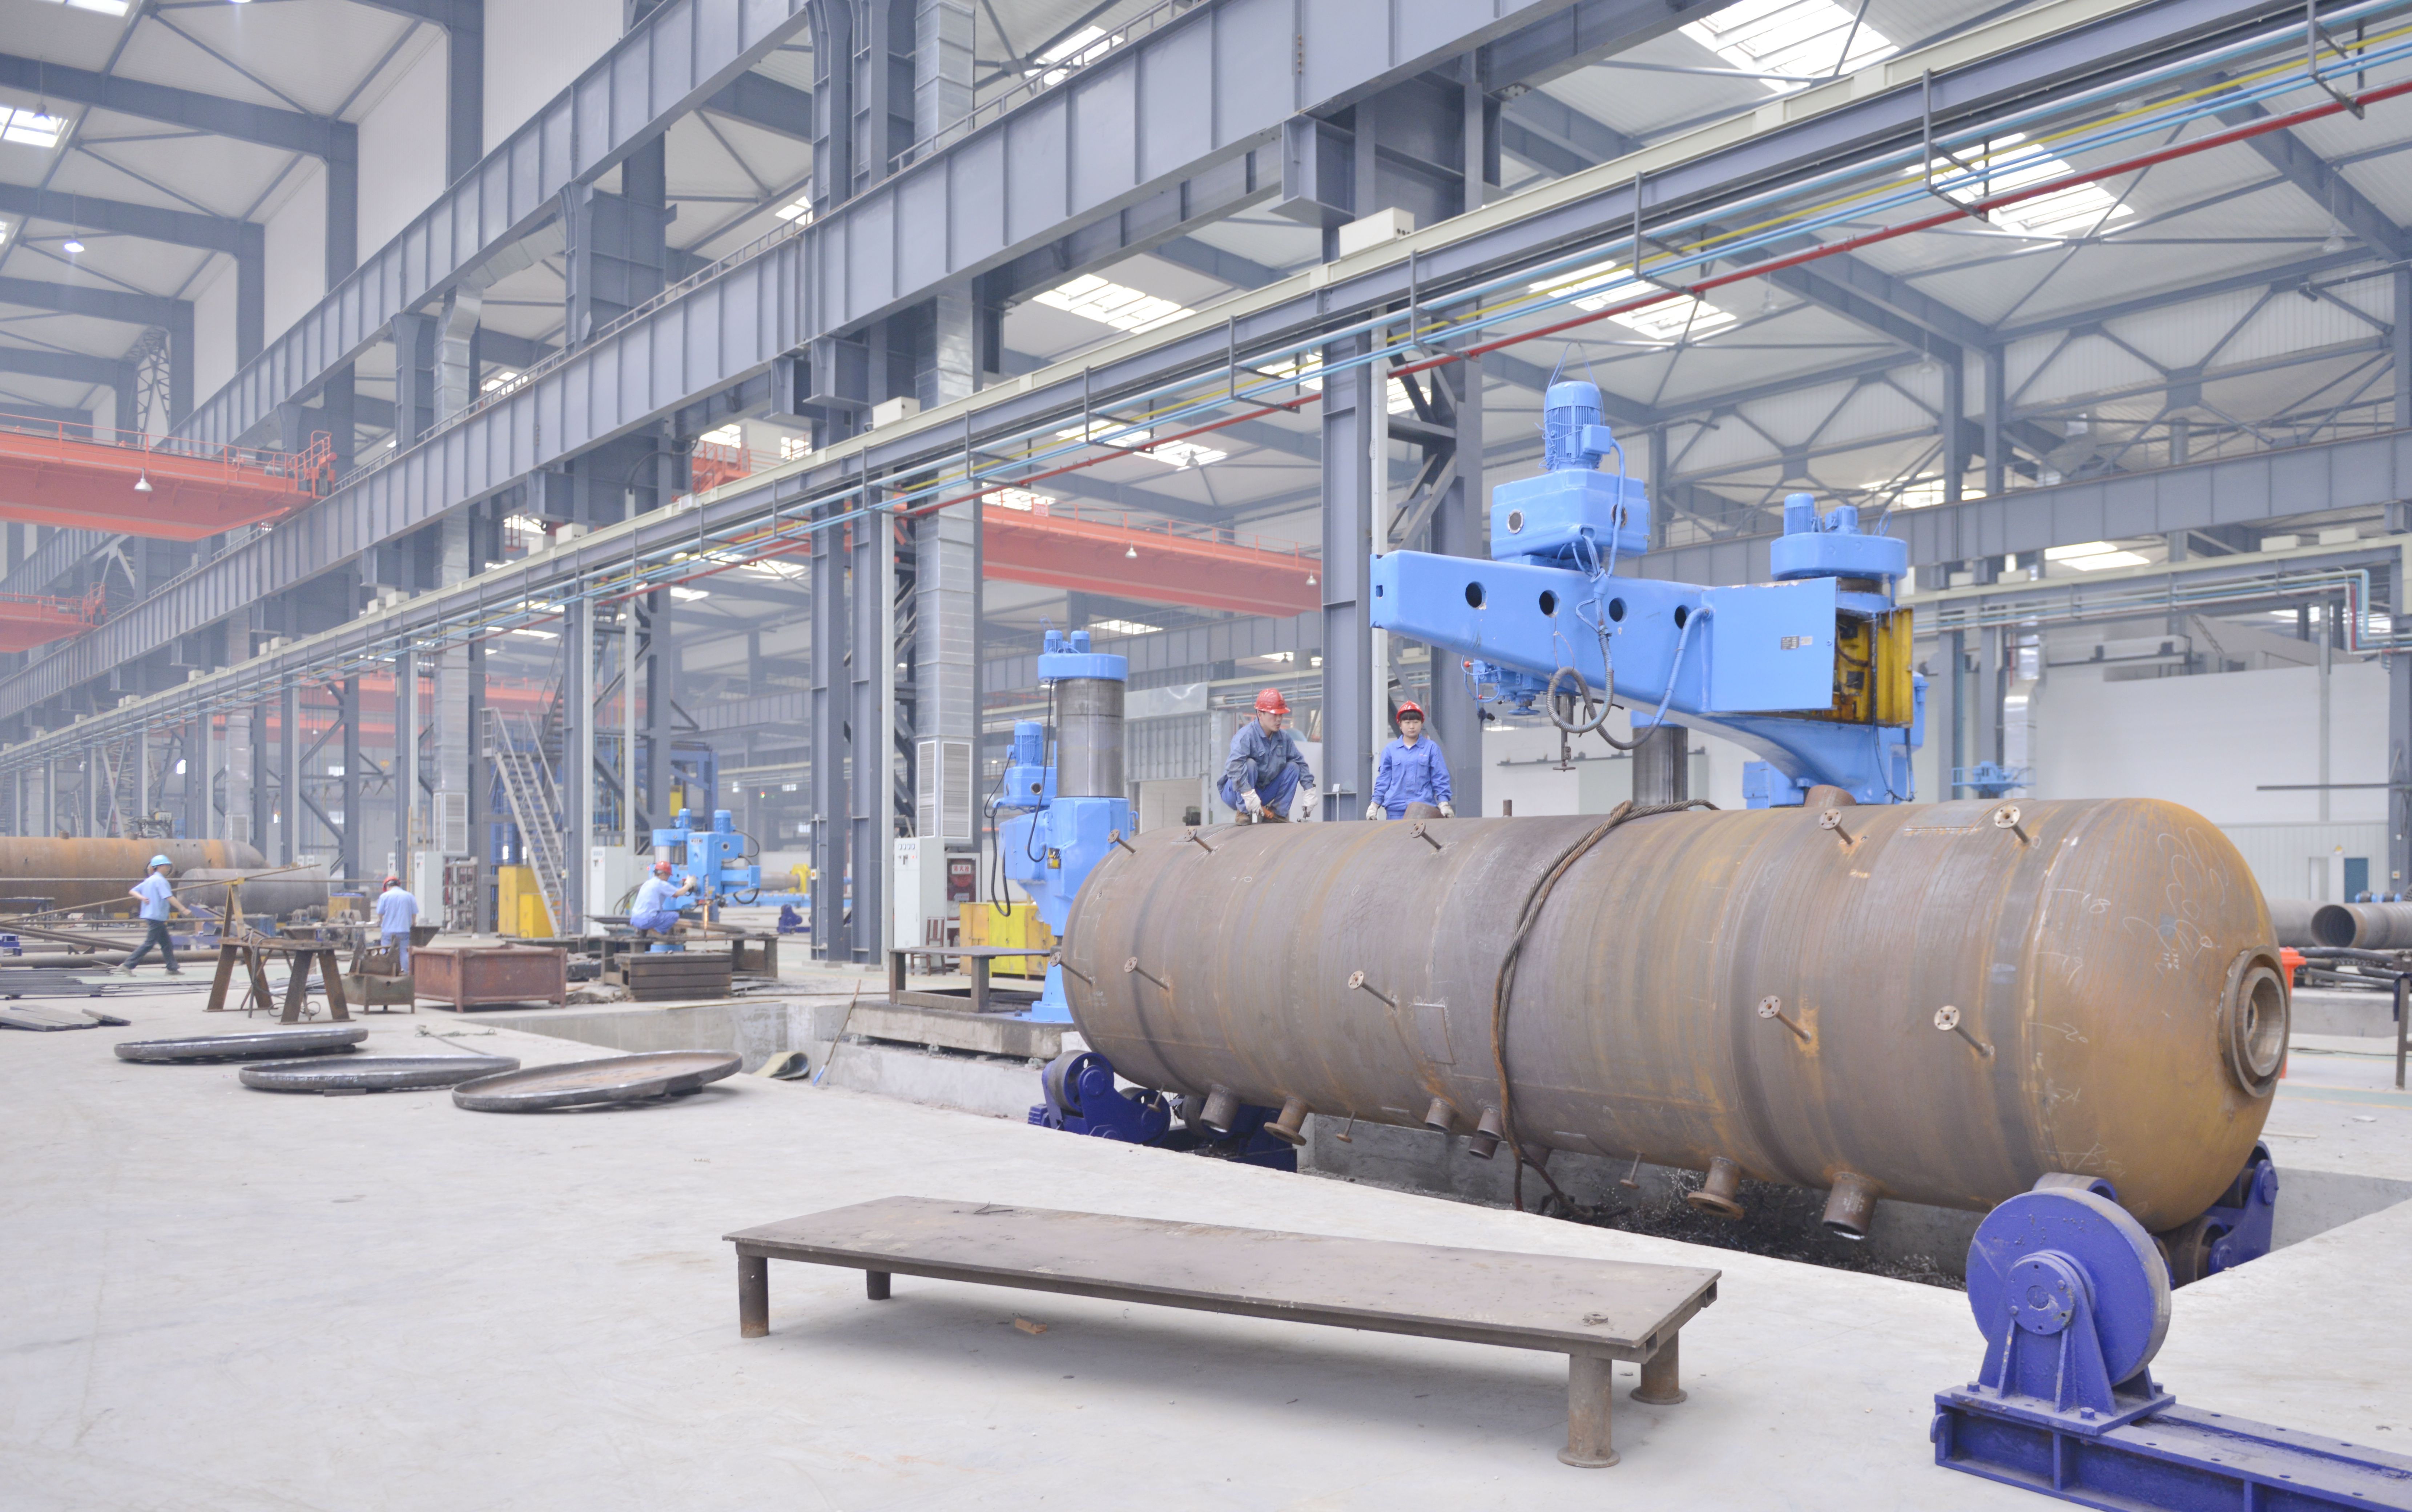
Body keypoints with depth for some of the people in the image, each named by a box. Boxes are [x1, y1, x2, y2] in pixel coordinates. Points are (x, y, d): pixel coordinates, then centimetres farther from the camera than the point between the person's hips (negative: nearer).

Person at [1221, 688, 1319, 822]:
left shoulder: (1284, 738, 0)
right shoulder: (1246, 735, -22)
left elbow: (1301, 763, 8)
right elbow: (1234, 766, -36)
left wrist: (1309, 792, -2)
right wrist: (1249, 795, -44)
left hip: (1264, 793, 6)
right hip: (1237, 792, -6)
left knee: (1293, 767, -2)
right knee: (1250, 764, -32)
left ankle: (1278, 813, -1)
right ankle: (1244, 813, -22)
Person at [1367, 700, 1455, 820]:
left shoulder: (1431, 748, 5)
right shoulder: (1390, 750, 9)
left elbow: (1440, 778, 5)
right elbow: (1383, 780, 11)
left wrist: (1444, 804, -3)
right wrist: (1374, 805, 7)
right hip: (1396, 809, 1)